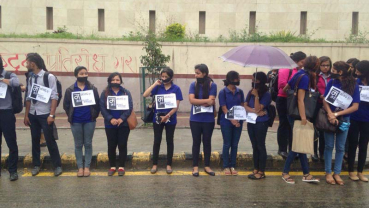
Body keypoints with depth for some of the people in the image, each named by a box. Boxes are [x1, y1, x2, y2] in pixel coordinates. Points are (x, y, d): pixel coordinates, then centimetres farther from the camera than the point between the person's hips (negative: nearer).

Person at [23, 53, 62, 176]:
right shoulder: (31, 79, 7)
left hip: (45, 115, -6)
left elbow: (54, 97, -14)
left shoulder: (49, 77, -11)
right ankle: (36, 165, 26)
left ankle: (57, 165, 11)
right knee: (35, 140, 13)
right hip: (33, 115, 6)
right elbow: (28, 98, 10)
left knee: (50, 140, -1)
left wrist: (51, 115, -18)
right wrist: (26, 115, 7)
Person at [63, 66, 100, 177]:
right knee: (78, 145, 8)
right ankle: (80, 167, 17)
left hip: (89, 121, 0)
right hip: (76, 122, 0)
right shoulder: (70, 90, 1)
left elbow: (97, 104, 1)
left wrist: (94, 115, -2)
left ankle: (87, 166, 16)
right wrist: (71, 116, 1)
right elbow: (66, 105, 4)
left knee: (88, 144, 7)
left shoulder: (93, 88, 1)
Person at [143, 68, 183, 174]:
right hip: (157, 118, 1)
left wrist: (167, 116, -18)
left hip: (170, 119, -1)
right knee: (157, 141, 7)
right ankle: (154, 164, 18)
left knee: (169, 141, 9)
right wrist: (155, 84, -11)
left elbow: (176, 106, -8)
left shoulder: (176, 88, -4)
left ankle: (169, 164, 20)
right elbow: (145, 95, -9)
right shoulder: (158, 87, 1)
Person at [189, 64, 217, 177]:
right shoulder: (193, 85, 0)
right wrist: (206, 100, -16)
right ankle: (195, 166, 18)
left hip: (208, 119, -1)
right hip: (195, 119, 1)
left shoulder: (212, 85, -5)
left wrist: (198, 102, -11)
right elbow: (191, 100, -12)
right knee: (196, 142, 8)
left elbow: (211, 102, -14)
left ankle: (207, 166, 24)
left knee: (207, 142, 11)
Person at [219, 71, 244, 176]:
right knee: (227, 144, 5)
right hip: (226, 122, -3)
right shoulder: (223, 92, -7)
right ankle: (226, 166, 16)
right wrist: (232, 120, -20)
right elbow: (224, 109, -10)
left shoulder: (240, 92, 5)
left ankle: (233, 166, 19)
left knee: (235, 144, 8)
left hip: (238, 121, 4)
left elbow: (242, 106, 7)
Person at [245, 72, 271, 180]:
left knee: (260, 146, 0)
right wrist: (255, 112, -14)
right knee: (254, 146, 12)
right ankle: (255, 170, 21)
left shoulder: (266, 95, -11)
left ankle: (261, 172, 7)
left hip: (261, 123, -6)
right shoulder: (250, 92, 7)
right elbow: (245, 106, 0)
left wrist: (256, 96, -18)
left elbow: (258, 108, -18)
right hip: (251, 122, 6)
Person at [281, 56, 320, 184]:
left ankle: (306, 174, 19)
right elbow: (300, 100, -21)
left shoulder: (299, 74, 9)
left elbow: (286, 88, 19)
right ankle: (285, 173, 10)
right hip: (297, 116, -9)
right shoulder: (305, 77, -17)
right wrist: (303, 118, -21)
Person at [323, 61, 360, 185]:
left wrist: (337, 114, -18)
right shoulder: (332, 83, -4)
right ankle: (328, 173, 16)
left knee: (340, 147, 9)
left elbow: (355, 106, -11)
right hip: (330, 118, 0)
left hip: (344, 120, 0)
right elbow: (325, 100, -7)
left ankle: (337, 173, 20)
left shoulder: (353, 86, -8)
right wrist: (330, 114, -23)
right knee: (329, 146, 6)